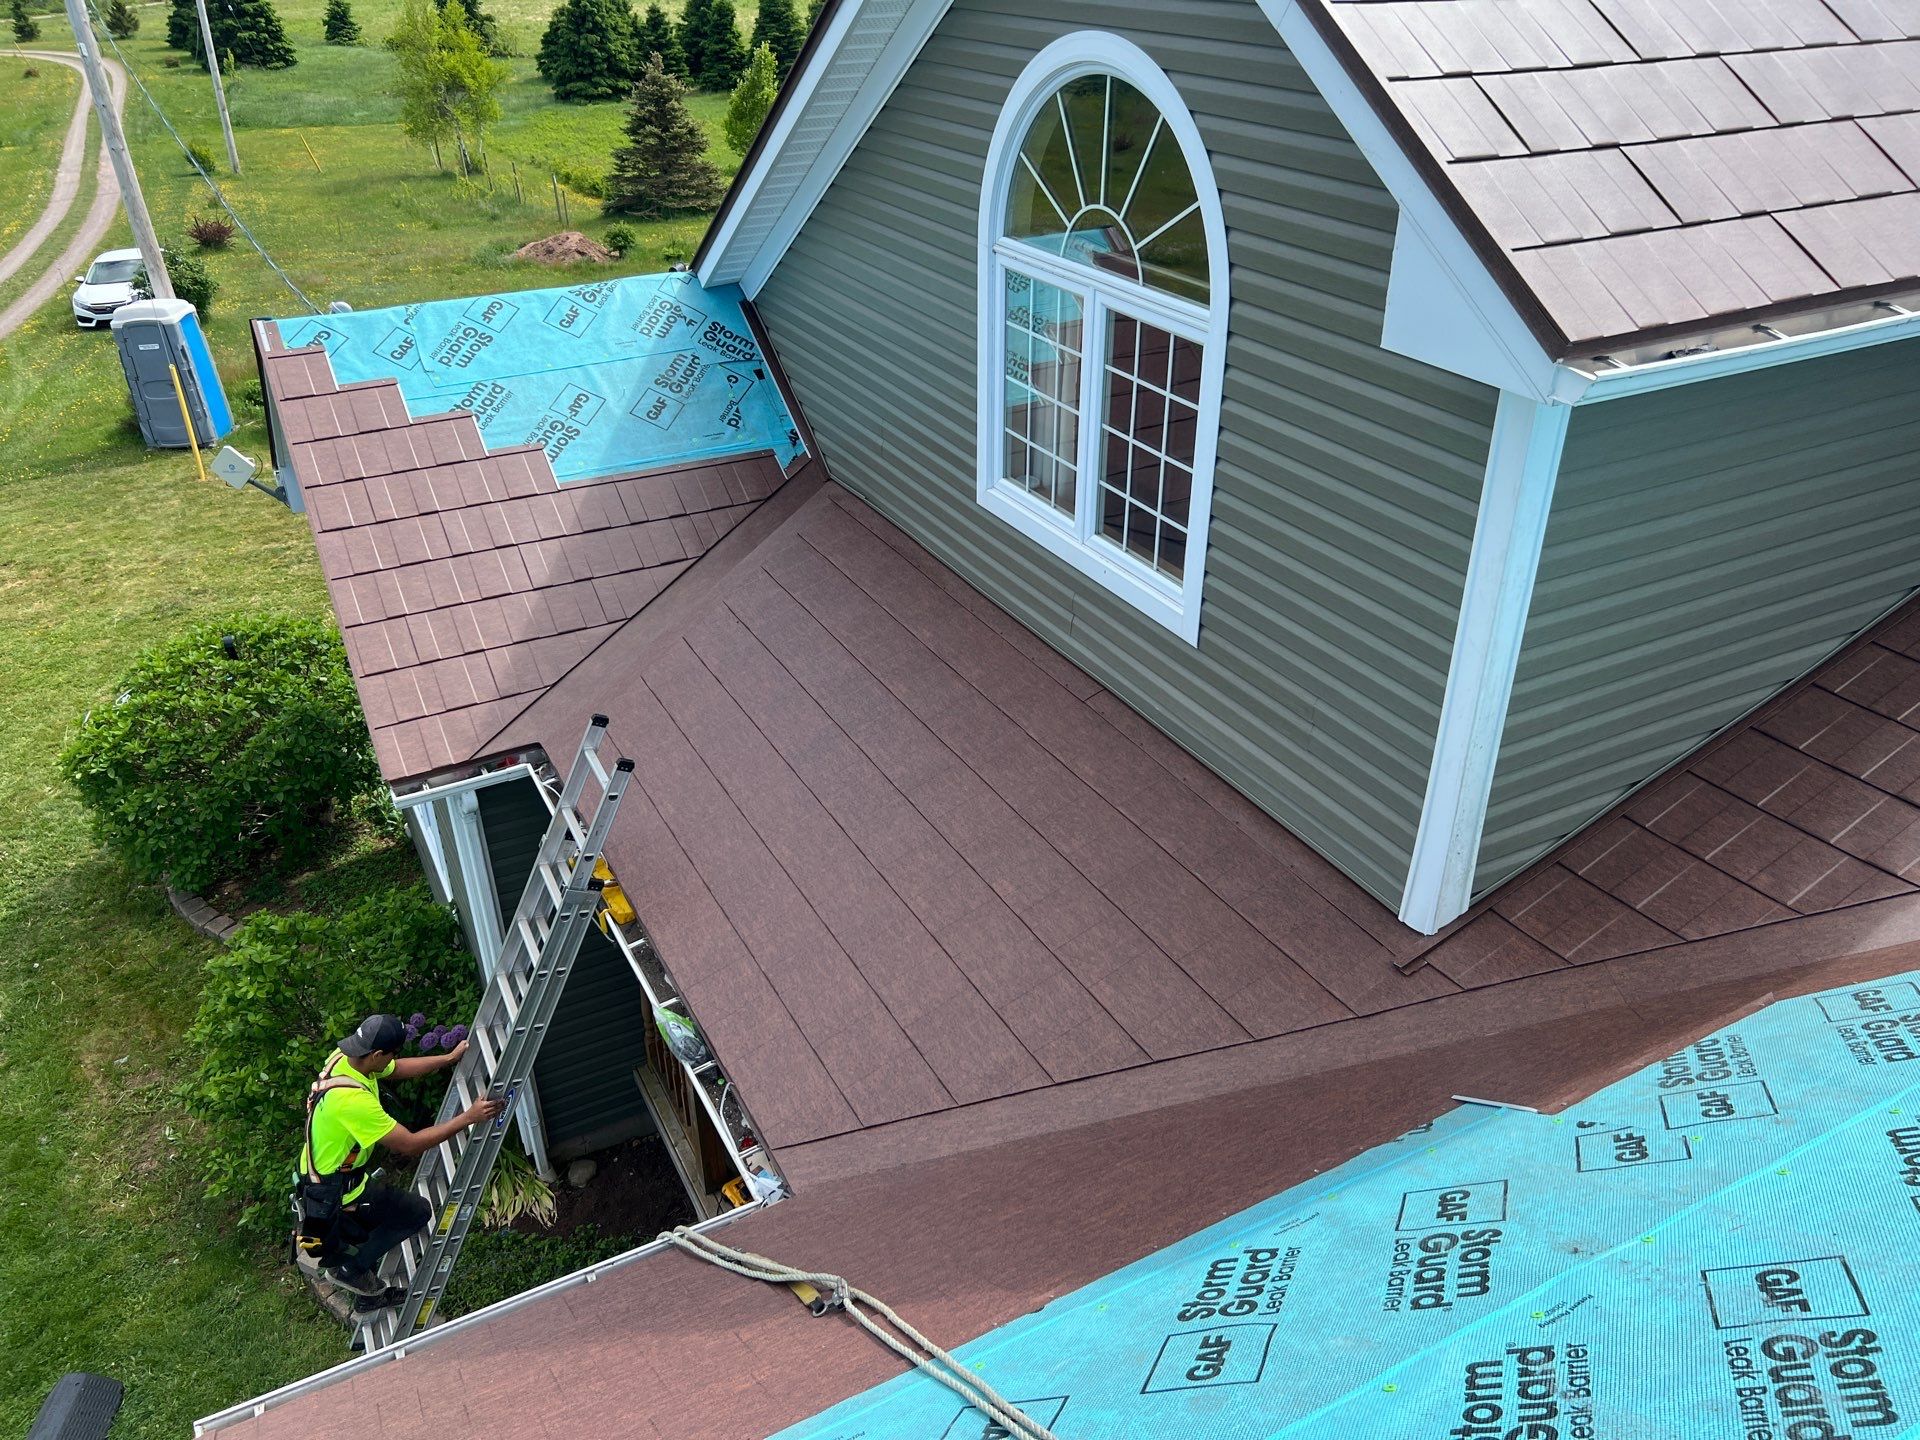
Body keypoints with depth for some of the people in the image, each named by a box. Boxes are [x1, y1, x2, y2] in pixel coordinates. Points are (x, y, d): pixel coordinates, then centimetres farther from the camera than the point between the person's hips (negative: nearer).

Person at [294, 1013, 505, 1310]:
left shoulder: (344, 1058, -12)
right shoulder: (353, 1099, -38)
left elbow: (400, 1069, 9)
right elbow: (411, 1145, -32)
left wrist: (450, 1058, 8)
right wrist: (469, 1117, -29)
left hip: (318, 1172, 9)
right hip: (335, 1192, -9)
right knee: (418, 1212, 0)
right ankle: (352, 1269, 7)